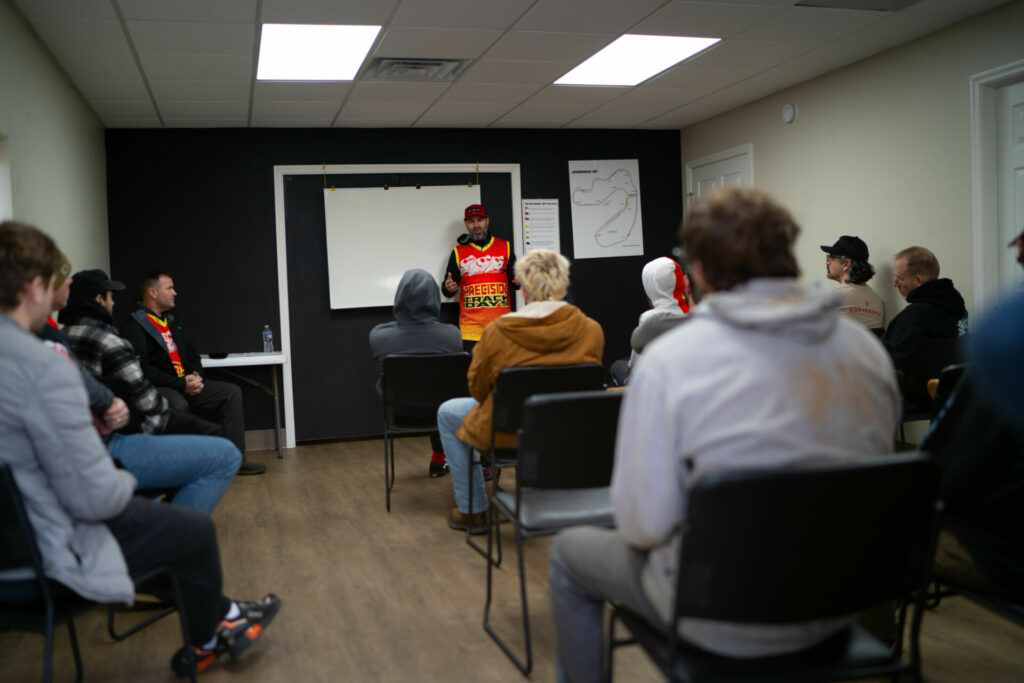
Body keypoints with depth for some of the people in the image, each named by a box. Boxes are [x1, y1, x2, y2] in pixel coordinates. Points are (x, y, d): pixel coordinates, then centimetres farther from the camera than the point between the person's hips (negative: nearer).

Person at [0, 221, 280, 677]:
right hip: (48, 557, -8)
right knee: (197, 529, 14)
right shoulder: (44, 369, -28)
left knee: (147, 512, 29)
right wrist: (126, 481, -5)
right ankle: (202, 644, 40)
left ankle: (220, 614, 39)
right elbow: (95, 497, -27)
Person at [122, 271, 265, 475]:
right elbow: (143, 370, -18)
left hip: (186, 384, 9)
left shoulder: (171, 321, 20)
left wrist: (196, 375, 2)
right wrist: (181, 384, -20)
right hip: (156, 389, -8)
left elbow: (192, 354, 25)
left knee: (232, 392, -3)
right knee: (178, 404, -40)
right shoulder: (134, 326, -8)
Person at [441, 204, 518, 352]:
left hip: (501, 325, 1)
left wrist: (518, 281, -10)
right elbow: (448, 291, 12)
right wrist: (448, 288, -11)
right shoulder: (458, 252, 11)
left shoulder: (505, 247, 12)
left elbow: (514, 282, 13)